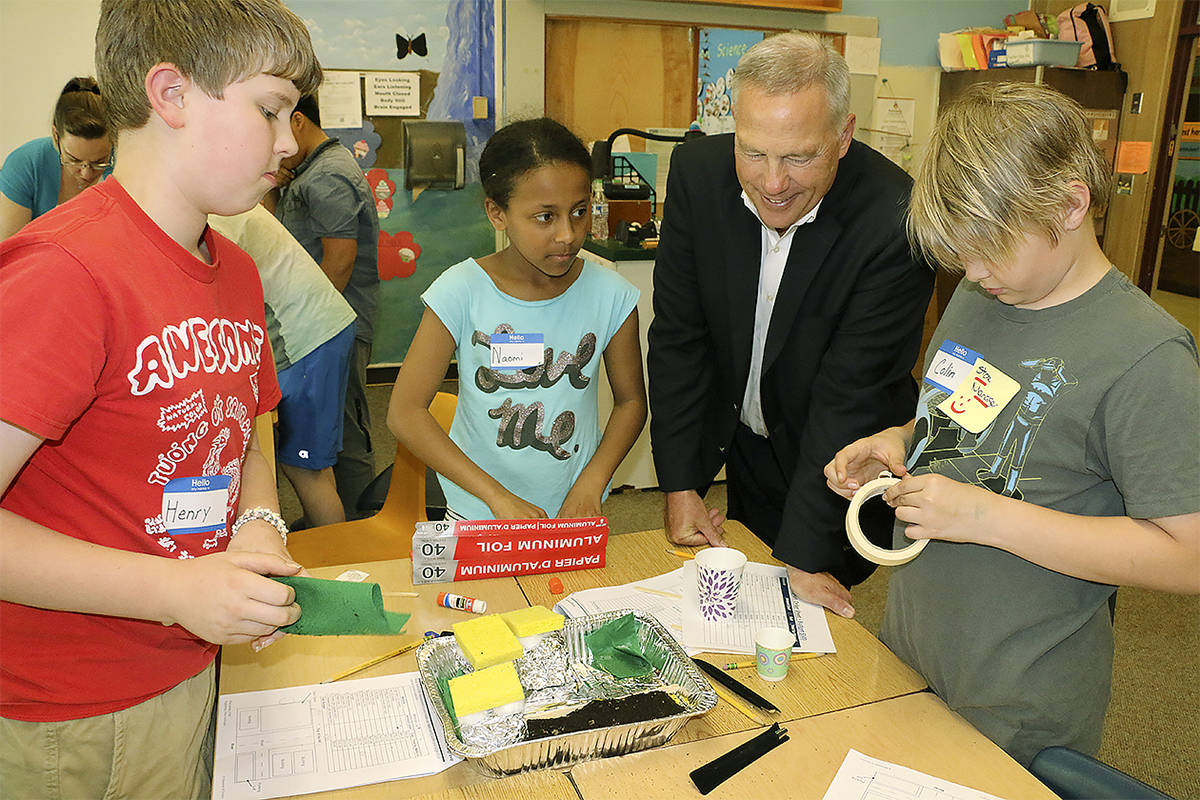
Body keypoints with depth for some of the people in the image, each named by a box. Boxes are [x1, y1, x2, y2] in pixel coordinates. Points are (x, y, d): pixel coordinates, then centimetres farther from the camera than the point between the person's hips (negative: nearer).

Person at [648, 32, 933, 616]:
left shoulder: (894, 222, -30)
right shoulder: (697, 172, -18)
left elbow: (850, 394, -26)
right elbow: (679, 337, -11)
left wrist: (803, 555, -22)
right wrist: (679, 485, -10)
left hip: (836, 467, -3)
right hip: (745, 451, 3)